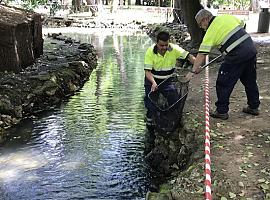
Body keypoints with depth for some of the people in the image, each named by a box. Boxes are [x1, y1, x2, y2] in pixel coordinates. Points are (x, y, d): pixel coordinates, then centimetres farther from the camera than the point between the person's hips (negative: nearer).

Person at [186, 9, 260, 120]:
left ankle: (222, 111, 11)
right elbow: (243, 25, 22)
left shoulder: (211, 31, -7)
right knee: (250, 81, 20)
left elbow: (202, 54, -11)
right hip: (251, 49, 8)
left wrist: (193, 71, -9)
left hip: (236, 56, -8)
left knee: (223, 84, 4)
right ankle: (253, 107, 33)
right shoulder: (227, 16, 10)